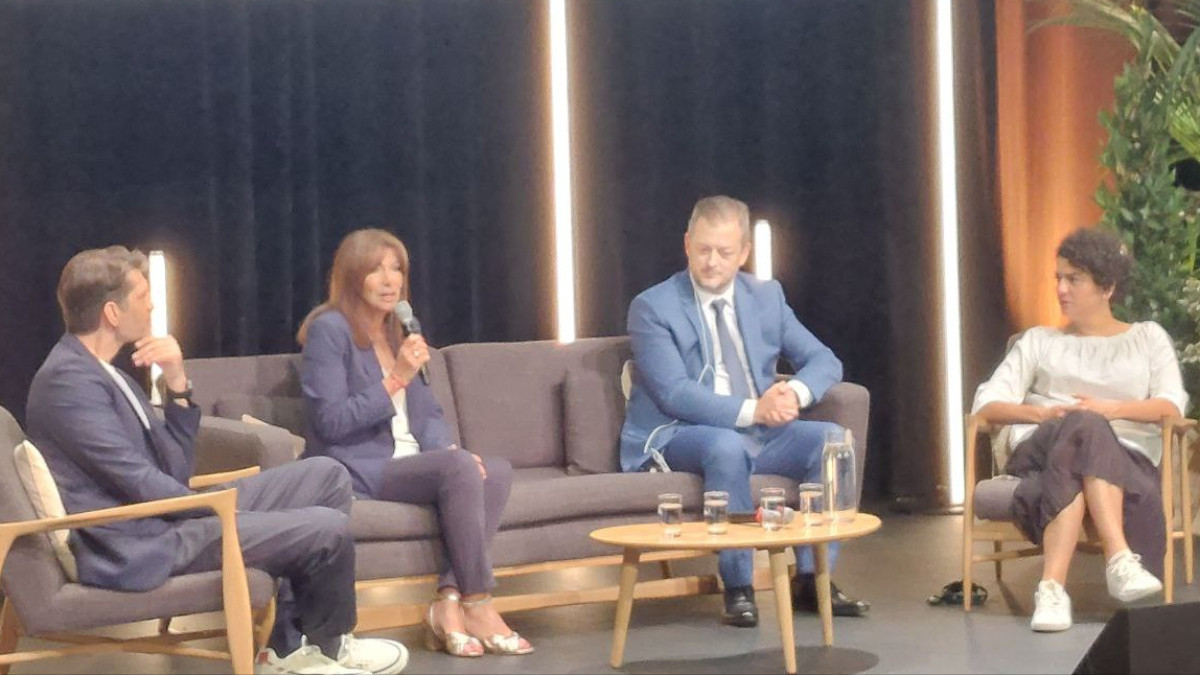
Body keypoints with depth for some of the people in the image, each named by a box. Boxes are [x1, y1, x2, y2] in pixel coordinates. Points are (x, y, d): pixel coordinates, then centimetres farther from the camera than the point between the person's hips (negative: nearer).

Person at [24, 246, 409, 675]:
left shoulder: (103, 373, 13)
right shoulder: (68, 380, -17)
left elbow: (176, 471, 10)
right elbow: (140, 483, -20)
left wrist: (177, 383, -3)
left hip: (167, 516, 10)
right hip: (143, 544, -10)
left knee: (327, 477, 9)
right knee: (328, 530, -15)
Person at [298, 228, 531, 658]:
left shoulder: (399, 333, 19)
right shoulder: (329, 330, -7)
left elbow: (428, 413, 15)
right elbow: (330, 423, -14)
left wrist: (450, 450, -6)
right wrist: (396, 380, -19)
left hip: (408, 464, 8)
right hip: (354, 472, -8)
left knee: (497, 471, -17)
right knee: (459, 469, -30)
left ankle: (449, 602, -25)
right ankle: (476, 604, -24)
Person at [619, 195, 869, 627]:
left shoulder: (767, 297, 10)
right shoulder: (652, 308, -7)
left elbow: (824, 361, 7)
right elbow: (674, 394, -18)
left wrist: (796, 392, -18)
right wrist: (751, 410, -30)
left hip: (759, 432, 5)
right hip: (675, 438, -5)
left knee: (832, 438, -18)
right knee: (727, 446, -37)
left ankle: (812, 579, -12)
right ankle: (738, 588, -25)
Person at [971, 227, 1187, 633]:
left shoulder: (1148, 338, 24)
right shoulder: (1039, 341, 27)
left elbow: (1172, 406, 6)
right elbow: (986, 405, 12)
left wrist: (1110, 408, -12)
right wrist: (1042, 413, -8)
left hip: (1125, 457, 0)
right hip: (1041, 450, 0)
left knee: (1073, 468, -40)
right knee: (1085, 428, -38)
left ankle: (1053, 586, -52)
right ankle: (1120, 558, -51)